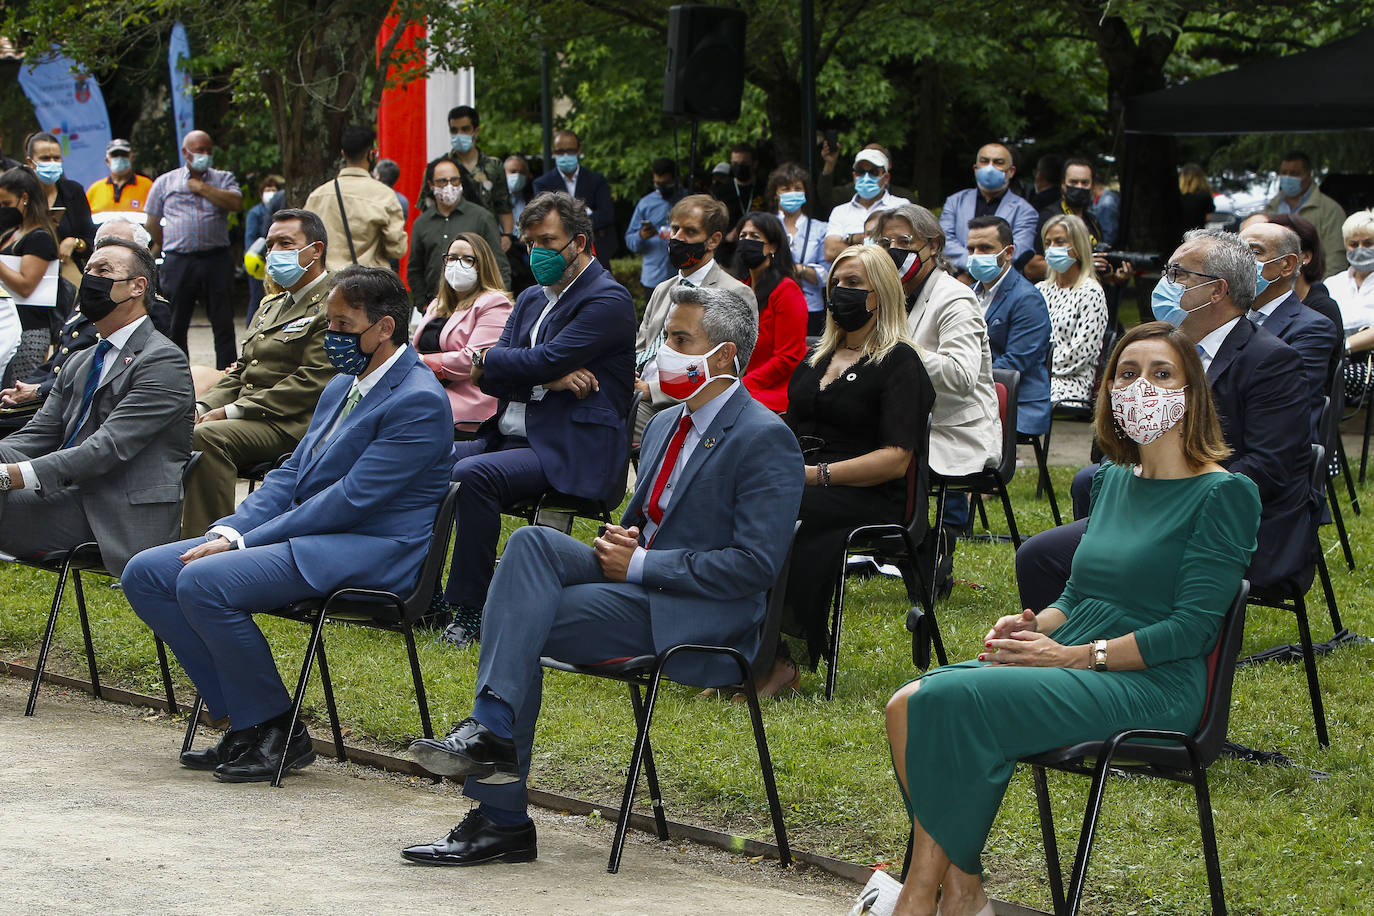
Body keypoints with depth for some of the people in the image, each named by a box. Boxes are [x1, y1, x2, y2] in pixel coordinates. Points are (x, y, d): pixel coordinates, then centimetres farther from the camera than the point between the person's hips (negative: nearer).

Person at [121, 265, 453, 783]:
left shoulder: (419, 401, -13)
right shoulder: (343, 386, 18)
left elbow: (350, 500, -19)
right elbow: (291, 474, 19)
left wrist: (244, 543, -18)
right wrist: (230, 530, -1)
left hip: (369, 553, -10)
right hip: (309, 535, 10)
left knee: (203, 581, -28)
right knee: (145, 574, -3)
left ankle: (276, 731, -13)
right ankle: (243, 720, -2)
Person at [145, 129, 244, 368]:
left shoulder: (223, 179, 12)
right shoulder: (165, 182, 12)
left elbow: (237, 203, -8)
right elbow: (153, 222, 16)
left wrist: (201, 187, -6)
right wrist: (159, 248, 12)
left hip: (216, 259, 0)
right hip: (178, 261, 0)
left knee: (223, 322, -1)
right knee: (175, 324, 2)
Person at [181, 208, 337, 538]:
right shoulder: (272, 306, 25)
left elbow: (313, 382, -16)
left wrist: (231, 412, -17)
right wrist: (202, 407, 3)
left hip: (292, 425, -9)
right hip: (248, 419, 9)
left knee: (208, 437, -31)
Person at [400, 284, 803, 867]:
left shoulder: (765, 439, -9)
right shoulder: (666, 424, 19)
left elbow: (756, 566, -17)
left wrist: (637, 564, -15)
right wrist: (616, 544, 2)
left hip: (697, 618, -8)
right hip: (637, 586, 8)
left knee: (519, 622, -21)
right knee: (532, 542, -18)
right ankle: (490, 728, -25)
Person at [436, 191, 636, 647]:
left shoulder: (608, 301, -8)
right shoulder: (531, 299, 19)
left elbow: (544, 361, -18)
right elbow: (490, 379, 8)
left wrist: (485, 358, 0)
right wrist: (552, 379, -10)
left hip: (570, 452, -9)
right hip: (508, 438, 9)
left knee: (472, 474, -31)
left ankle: (470, 610, -24)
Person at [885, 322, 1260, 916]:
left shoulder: (1224, 494, -5)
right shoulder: (1113, 481, 18)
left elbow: (1191, 627, -12)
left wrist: (1076, 655, -16)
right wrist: (1033, 625, 1)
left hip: (1153, 684, -7)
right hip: (1073, 659, 7)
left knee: (956, 701, -27)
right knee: (910, 705, -18)